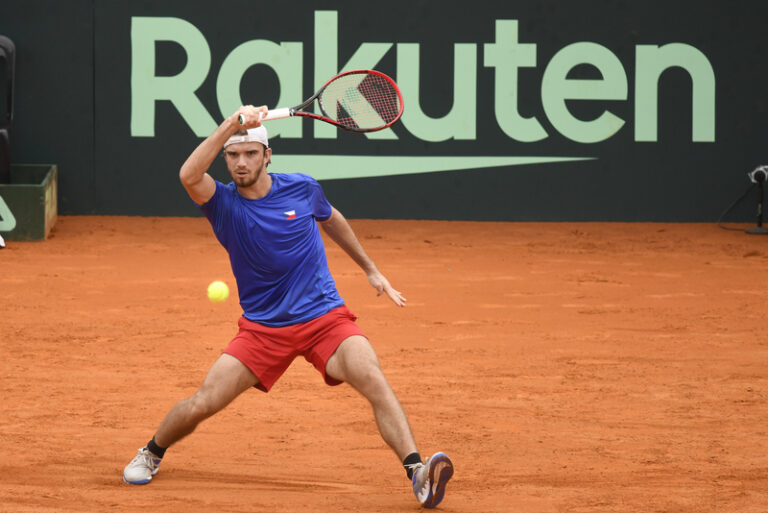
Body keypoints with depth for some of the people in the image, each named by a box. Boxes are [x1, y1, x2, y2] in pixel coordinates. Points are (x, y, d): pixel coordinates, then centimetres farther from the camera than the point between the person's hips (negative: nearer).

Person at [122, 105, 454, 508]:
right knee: (200, 405, -6)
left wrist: (371, 270, 26)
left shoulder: (301, 188, -1)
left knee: (373, 380, -27)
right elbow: (189, 176, -31)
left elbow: (331, 220, 22)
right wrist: (232, 124, -38)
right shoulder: (224, 203, -7)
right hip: (262, 330, 0)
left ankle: (418, 474, -36)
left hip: (325, 318, 0)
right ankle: (151, 453, 26)